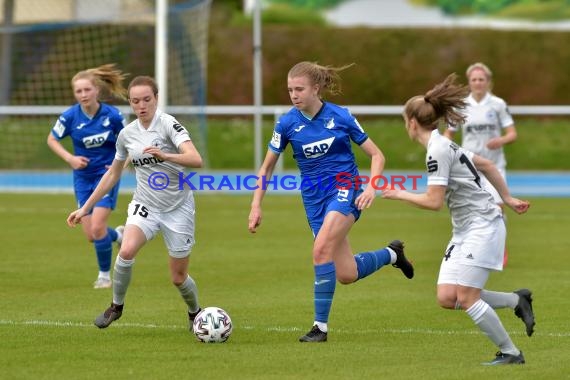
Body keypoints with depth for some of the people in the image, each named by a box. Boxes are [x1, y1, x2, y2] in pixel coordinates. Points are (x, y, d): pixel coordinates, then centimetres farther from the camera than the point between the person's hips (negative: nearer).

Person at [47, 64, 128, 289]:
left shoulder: (112, 116, -15)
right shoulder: (70, 116, -12)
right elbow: (52, 139, 3)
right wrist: (70, 158, -12)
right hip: (83, 177, 3)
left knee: (97, 228, -14)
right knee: (90, 235, 2)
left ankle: (105, 275, 7)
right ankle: (118, 234, 37)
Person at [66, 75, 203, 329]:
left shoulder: (169, 125, -14)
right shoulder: (127, 134, 2)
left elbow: (196, 160, -28)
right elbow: (113, 173, 16)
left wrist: (164, 155, -44)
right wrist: (85, 208, 16)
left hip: (178, 208, -3)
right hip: (144, 205, 3)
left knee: (179, 278, 3)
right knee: (127, 251, -27)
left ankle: (195, 313, 35)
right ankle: (116, 306, -5)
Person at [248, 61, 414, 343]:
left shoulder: (340, 117, -7)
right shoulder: (287, 123, -3)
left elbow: (377, 155, 0)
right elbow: (267, 166, 8)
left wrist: (372, 187, -15)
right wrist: (256, 206, 1)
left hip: (344, 188, -4)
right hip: (314, 197, 4)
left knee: (321, 248, -27)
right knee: (346, 275, 1)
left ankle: (321, 326, -18)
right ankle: (391, 254, 33)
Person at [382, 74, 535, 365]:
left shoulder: (437, 152, -17)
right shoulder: (444, 146, 13)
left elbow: (434, 201, -20)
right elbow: (486, 164, 22)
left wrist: (400, 195, -6)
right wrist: (507, 198, 27)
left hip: (482, 226, -10)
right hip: (465, 230, 10)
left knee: (465, 297, -13)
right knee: (446, 297, 1)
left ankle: (510, 353, -4)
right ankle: (517, 300, 13)